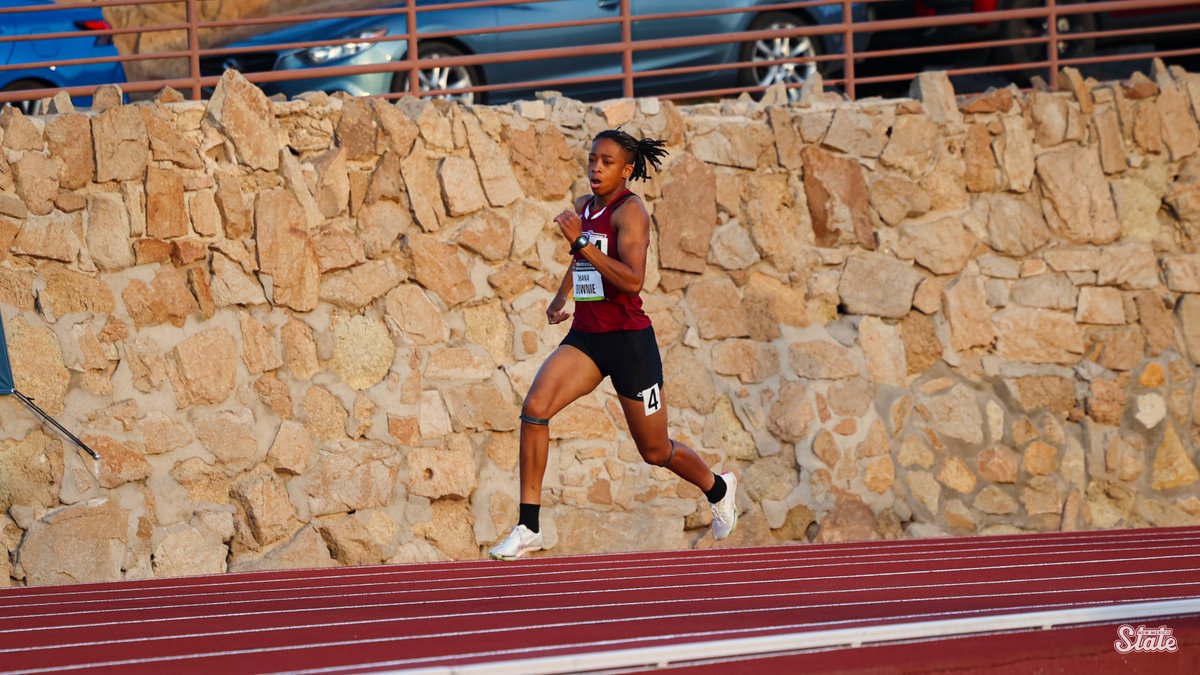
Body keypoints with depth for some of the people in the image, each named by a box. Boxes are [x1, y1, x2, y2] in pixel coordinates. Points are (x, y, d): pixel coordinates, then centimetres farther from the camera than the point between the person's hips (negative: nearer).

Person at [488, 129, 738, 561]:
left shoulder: (629, 211, -13)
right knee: (535, 407, -20)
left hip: (629, 341, -6)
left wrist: (582, 242, -28)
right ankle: (528, 529, -19)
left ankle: (718, 489, 42)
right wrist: (561, 298, 15)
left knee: (655, 452, 10)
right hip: (585, 338, 6)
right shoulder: (583, 207, 8)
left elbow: (633, 281, -27)